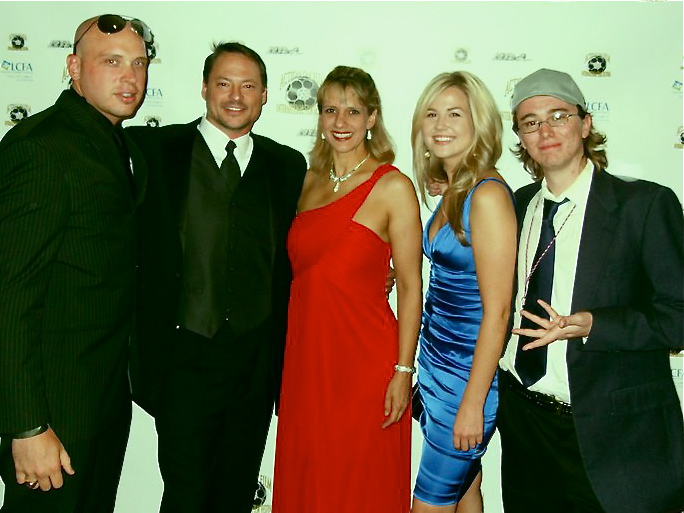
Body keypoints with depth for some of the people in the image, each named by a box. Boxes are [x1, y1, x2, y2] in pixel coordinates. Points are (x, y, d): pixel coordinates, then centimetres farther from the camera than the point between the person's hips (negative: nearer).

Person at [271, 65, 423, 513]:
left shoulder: (393, 186, -7)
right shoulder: (311, 181, 10)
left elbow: (410, 286, -8)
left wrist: (403, 370, -12)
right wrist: (291, 361, 9)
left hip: (363, 359, -5)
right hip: (305, 355, 5)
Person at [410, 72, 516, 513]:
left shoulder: (487, 194, -19)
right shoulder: (453, 190, 7)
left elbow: (497, 310, -20)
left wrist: (473, 402, -17)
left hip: (471, 372, -8)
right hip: (439, 362, 8)